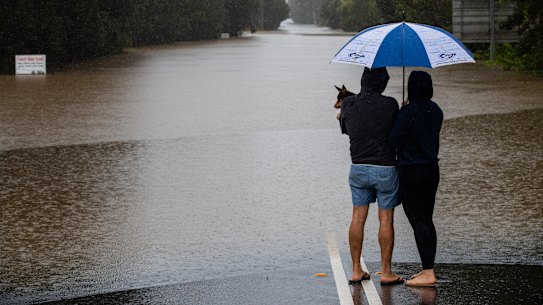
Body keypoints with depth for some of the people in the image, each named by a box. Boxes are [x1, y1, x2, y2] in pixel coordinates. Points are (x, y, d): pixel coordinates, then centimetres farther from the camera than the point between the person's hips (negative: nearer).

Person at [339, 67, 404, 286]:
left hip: (358, 168, 3)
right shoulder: (390, 105, -13)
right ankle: (386, 272, 7)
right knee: (386, 219, 4)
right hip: (385, 169, -3)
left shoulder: (348, 104, -3)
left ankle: (356, 271, 10)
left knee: (358, 218, 9)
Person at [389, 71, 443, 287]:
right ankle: (429, 269, 18)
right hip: (432, 170, 8)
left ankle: (428, 273, -6)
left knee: (418, 222, -5)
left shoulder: (408, 111, -17)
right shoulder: (435, 111, 6)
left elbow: (394, 140, -16)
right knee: (427, 221, 14)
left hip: (411, 172, -8)